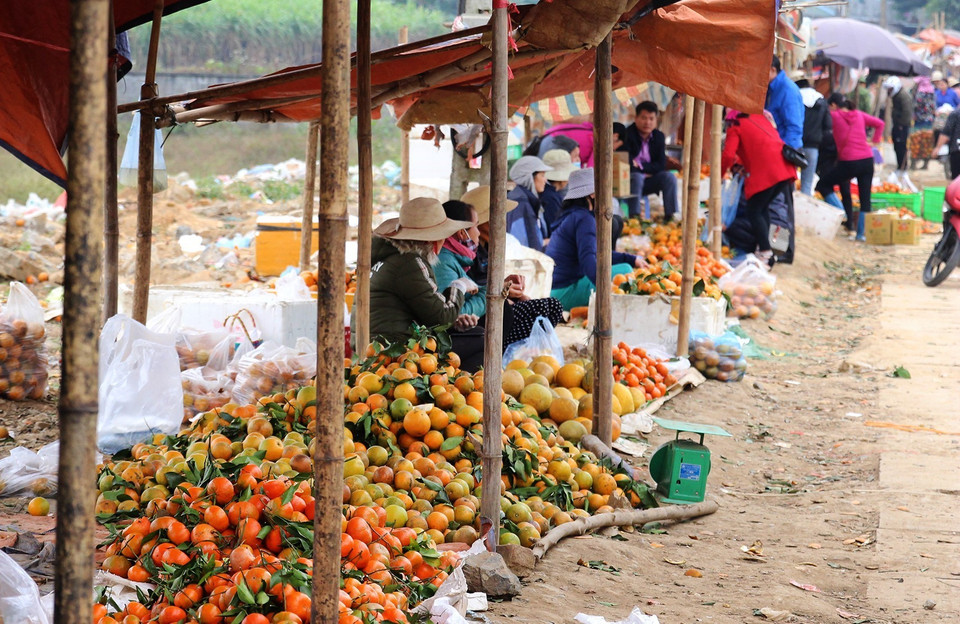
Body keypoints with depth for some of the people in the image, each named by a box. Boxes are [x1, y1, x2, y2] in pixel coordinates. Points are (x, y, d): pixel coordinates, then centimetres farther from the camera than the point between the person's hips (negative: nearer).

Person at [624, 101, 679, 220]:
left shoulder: (659, 137, 5)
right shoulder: (627, 135, -12)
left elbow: (661, 165, -2)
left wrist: (641, 165, -14)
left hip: (647, 181, 5)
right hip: (628, 182, -5)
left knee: (669, 177, -16)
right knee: (637, 177, -35)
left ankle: (670, 215, -17)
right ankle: (634, 216, -36)